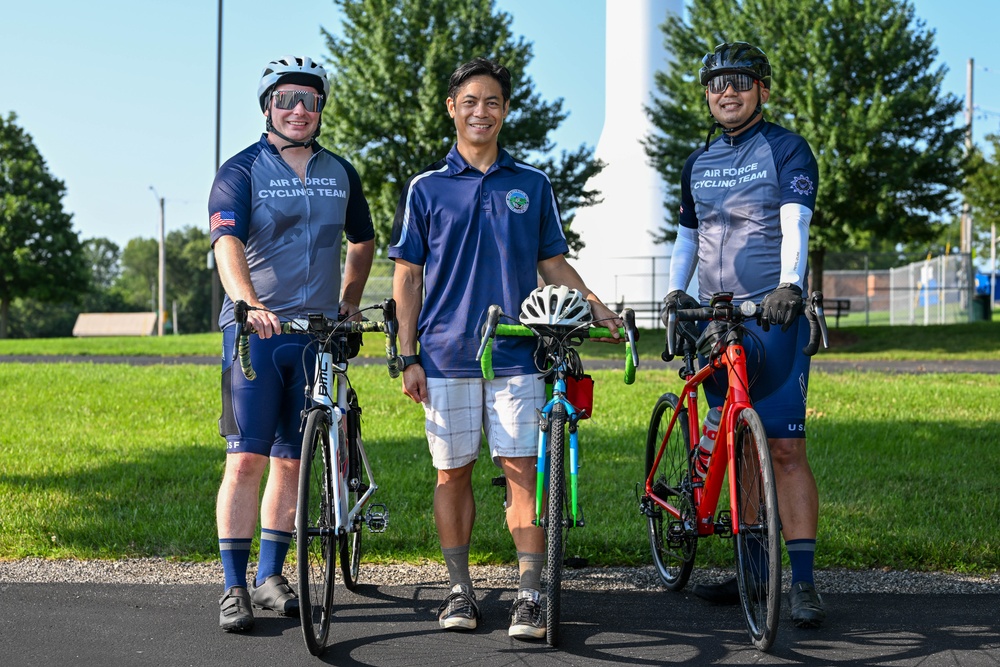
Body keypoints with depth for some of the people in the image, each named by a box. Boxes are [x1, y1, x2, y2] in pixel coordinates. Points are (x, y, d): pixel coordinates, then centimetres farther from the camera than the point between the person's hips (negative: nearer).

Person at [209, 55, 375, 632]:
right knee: (247, 459, -8)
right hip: (255, 330, -4)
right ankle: (235, 587, -2)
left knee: (292, 460, 7)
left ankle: (271, 576, 19)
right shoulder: (241, 171, -3)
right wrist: (249, 303, -35)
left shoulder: (340, 174, 12)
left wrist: (349, 301, 20)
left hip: (316, 334, 4)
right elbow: (228, 243, -19)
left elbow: (363, 243, 28)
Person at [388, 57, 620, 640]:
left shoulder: (532, 186, 9)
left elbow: (553, 264, 13)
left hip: (515, 353, 0)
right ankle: (461, 591, 16)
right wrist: (408, 357, 0)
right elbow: (408, 276, 6)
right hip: (445, 354, 0)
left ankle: (531, 597, -2)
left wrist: (596, 307, -4)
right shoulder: (426, 188, 6)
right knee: (454, 472, 5)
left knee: (522, 470, -5)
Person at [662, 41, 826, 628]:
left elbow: (795, 223, -15)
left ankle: (803, 582, -10)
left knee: (786, 450, -11)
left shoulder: (786, 149, -1)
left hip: (775, 316, -6)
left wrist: (790, 285, -32)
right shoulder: (698, 163, 15)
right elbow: (688, 235, 24)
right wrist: (676, 289, 6)